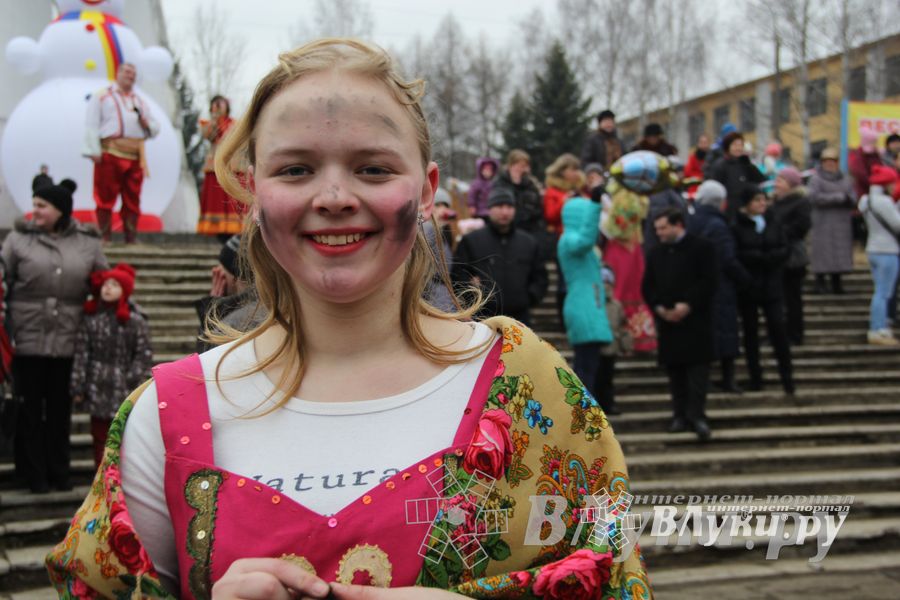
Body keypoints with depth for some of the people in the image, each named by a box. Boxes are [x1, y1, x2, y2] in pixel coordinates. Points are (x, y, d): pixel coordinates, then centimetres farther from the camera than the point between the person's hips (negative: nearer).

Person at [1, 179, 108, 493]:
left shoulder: (88, 243, 5)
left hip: (68, 341, 1)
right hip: (28, 338, -1)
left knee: (61, 408, 10)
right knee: (30, 408, 5)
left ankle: (59, 471, 24)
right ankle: (34, 473, 17)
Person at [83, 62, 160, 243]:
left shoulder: (141, 102, 26)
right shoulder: (101, 96, 11)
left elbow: (155, 130, 25)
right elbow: (92, 125, 2)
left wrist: (146, 122, 2)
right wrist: (94, 152, -10)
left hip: (135, 156, 4)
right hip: (110, 153, -4)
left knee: (132, 200, 4)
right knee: (106, 199, -5)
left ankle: (131, 239, 8)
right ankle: (104, 238, -1)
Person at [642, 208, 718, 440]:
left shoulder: (701, 248, -1)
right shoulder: (656, 254, 15)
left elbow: (708, 282, -8)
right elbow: (648, 286, 12)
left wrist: (688, 305, -17)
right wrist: (659, 307, -5)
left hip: (695, 320, -5)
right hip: (667, 320, 5)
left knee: (697, 367, -7)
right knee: (674, 368, 6)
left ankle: (696, 414, -5)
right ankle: (680, 414, 13)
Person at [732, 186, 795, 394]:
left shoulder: (773, 223, 7)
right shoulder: (737, 226, -4)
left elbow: (785, 249, 3)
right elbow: (736, 254, -11)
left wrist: (764, 256, -14)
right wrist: (764, 256, -15)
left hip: (772, 285, 2)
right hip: (747, 287, -2)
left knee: (778, 328, -5)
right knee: (750, 331, 5)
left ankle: (787, 376, 1)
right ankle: (755, 377, 13)